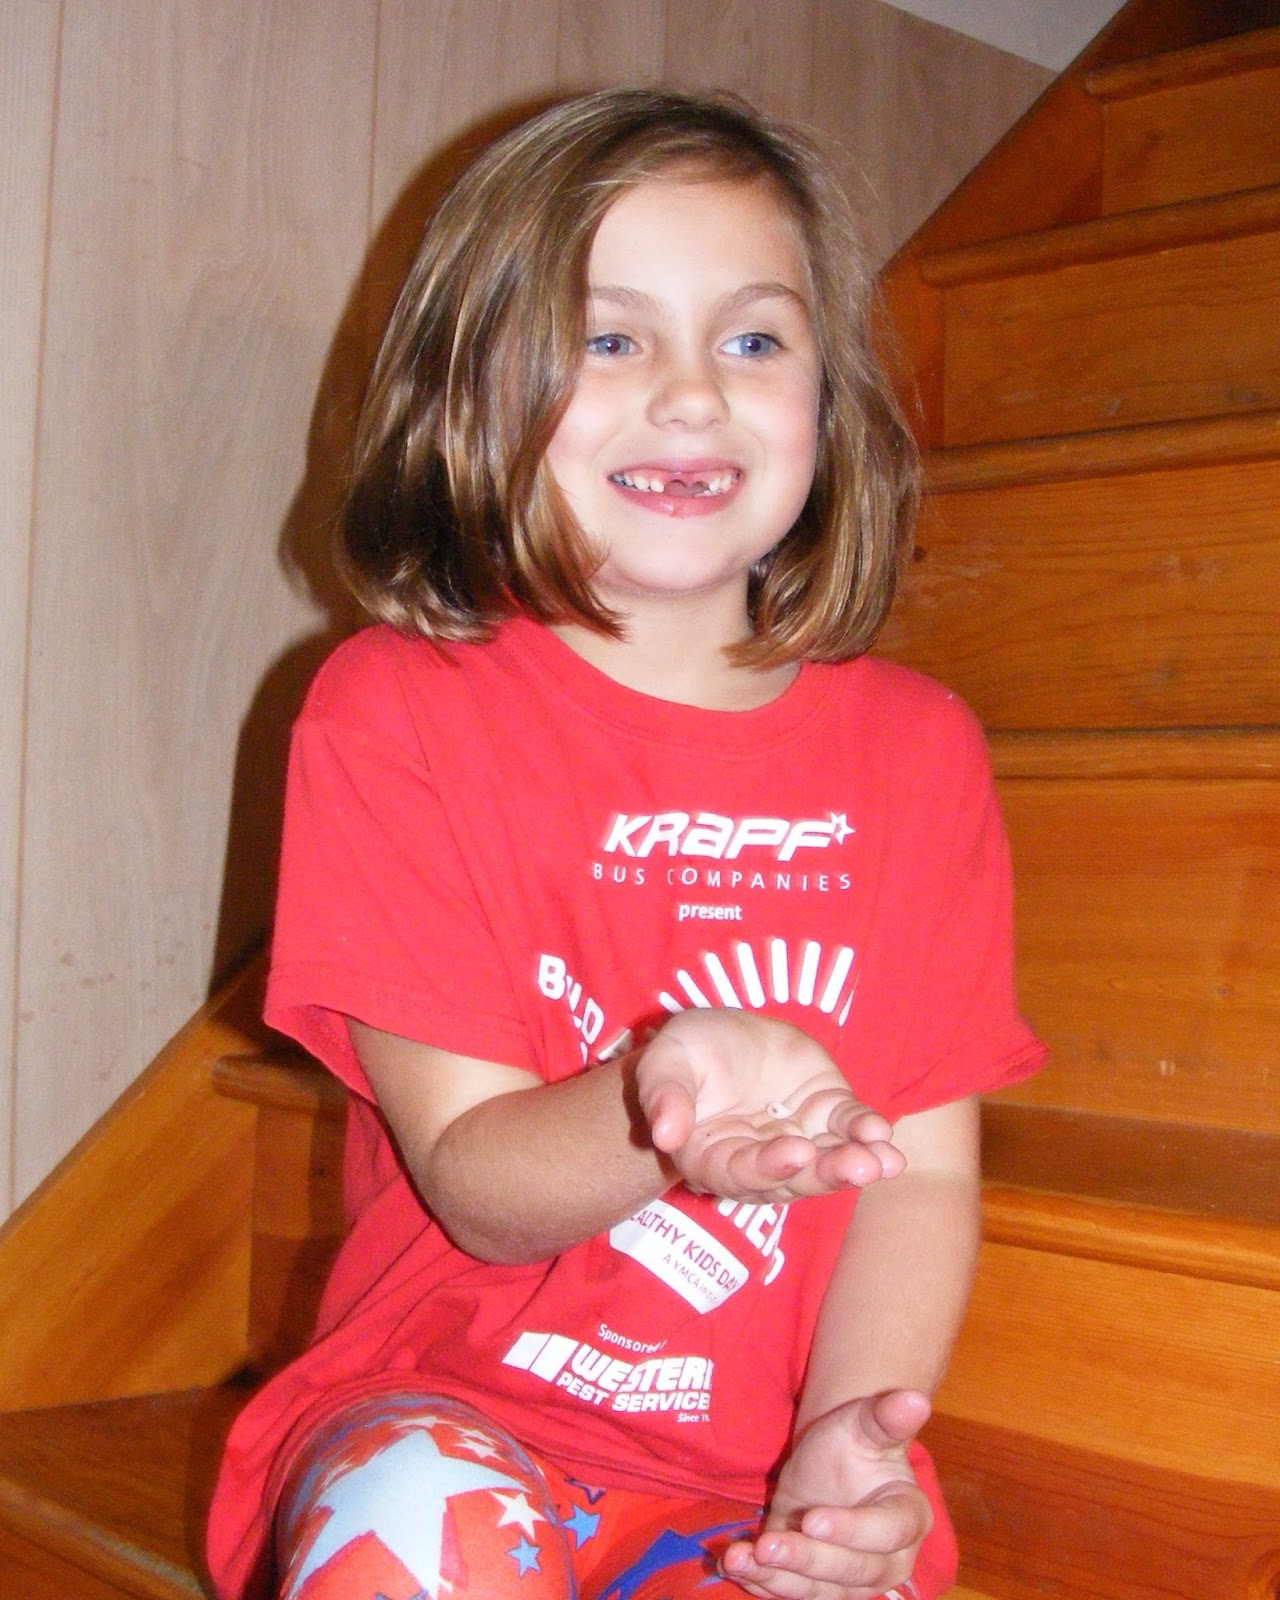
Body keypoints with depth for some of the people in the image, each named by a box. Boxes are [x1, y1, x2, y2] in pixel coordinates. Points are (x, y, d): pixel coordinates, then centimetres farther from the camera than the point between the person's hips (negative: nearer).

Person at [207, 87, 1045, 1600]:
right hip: (451, 1408, -1)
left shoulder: (914, 749, 6)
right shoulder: (395, 710, -2)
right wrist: (656, 1117, -31)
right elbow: (470, 1181, -8)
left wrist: (854, 1438, -16)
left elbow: (924, 1167, 3)